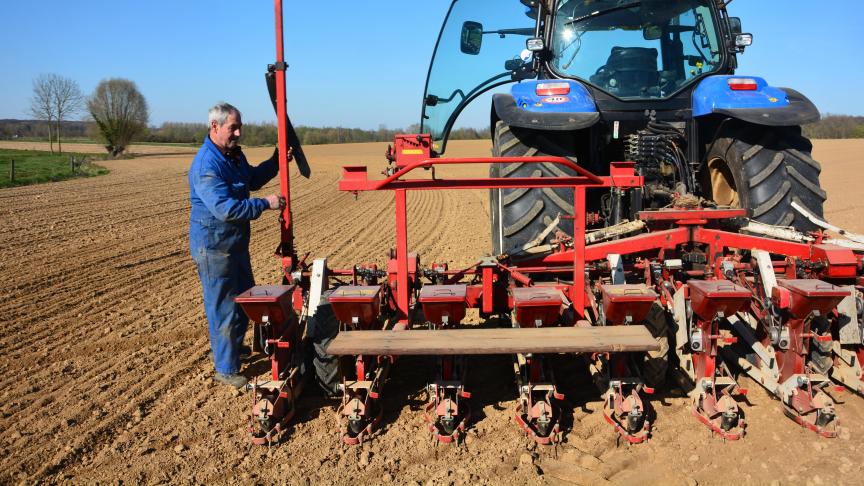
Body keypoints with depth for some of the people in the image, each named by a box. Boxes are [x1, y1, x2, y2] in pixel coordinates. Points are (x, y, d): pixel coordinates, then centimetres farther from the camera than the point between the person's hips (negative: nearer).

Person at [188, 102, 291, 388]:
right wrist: (265, 204, -25)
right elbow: (226, 208, -32)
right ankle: (226, 369, 14)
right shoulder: (206, 166, -25)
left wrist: (276, 162, 11)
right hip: (214, 246, -10)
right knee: (223, 307, 0)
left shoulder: (234, 155, 7)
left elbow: (252, 180, 24)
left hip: (236, 242, 10)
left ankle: (232, 346, 44)